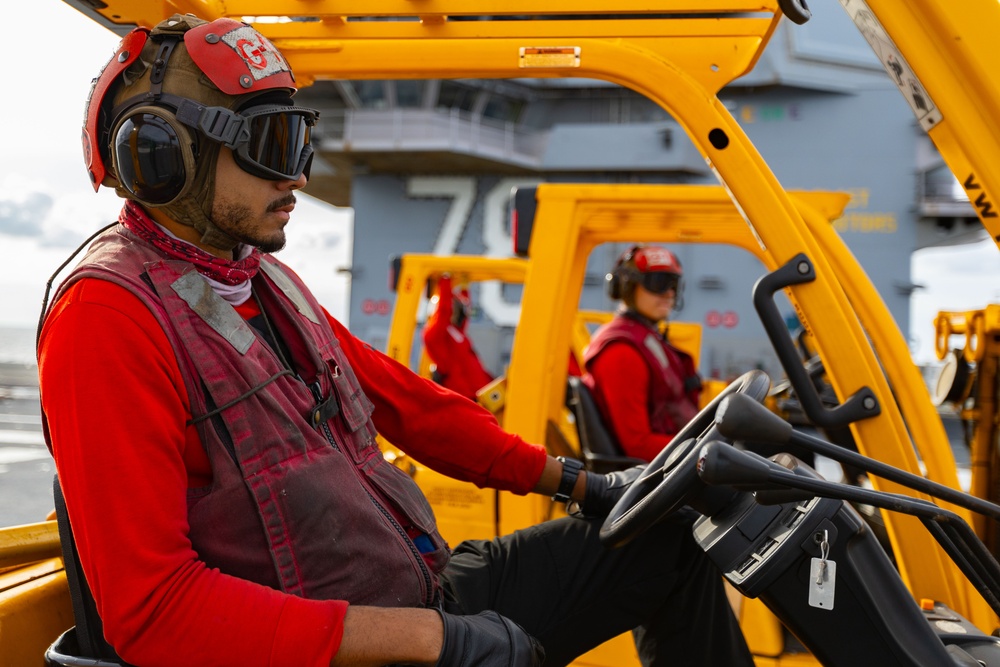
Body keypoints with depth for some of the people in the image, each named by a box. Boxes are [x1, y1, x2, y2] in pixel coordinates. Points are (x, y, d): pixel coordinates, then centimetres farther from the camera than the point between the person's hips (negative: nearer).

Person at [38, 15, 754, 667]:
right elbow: (150, 609, -25)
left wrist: (579, 482, 15)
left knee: (669, 540, 12)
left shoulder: (264, 279, 12)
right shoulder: (108, 316, -17)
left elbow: (406, 399, 19)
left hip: (426, 594, 9)